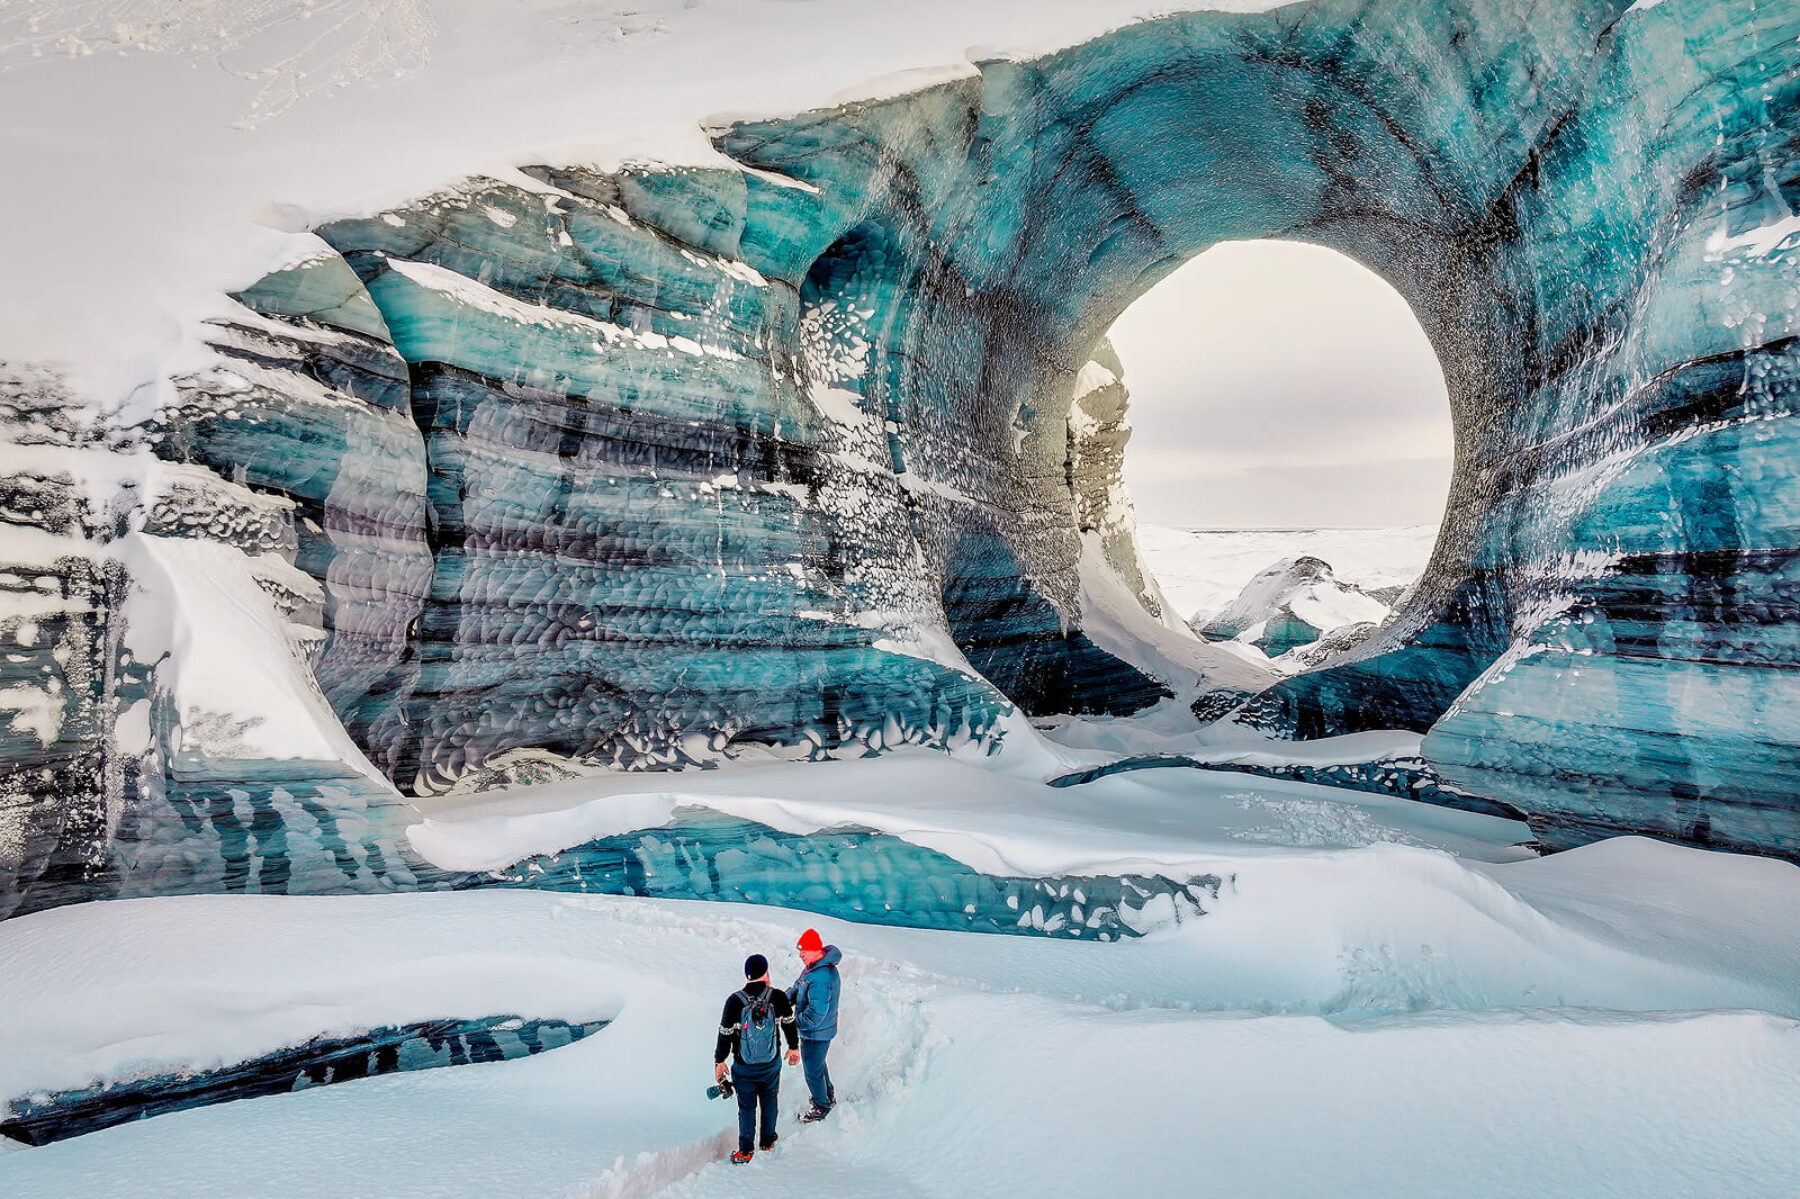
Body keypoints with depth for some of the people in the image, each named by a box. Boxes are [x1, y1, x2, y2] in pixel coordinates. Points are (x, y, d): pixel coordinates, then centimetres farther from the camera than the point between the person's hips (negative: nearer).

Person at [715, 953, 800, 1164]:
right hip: (772, 1064, 1)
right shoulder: (778, 997, -15)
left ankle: (745, 1151, 22)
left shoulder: (735, 1001, -19)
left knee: (746, 1107, 14)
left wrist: (719, 1061, 4)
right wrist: (794, 1047, 18)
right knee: (769, 1101, 22)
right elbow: (790, 1025, 0)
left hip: (744, 1068, -1)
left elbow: (725, 1034, -11)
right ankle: (768, 1142, 36)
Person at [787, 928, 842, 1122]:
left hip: (816, 1034, -9)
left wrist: (794, 1021, -21)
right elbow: (799, 986, 11)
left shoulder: (821, 978, -36)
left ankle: (821, 1108, 32)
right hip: (820, 1031, 9)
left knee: (813, 1070, 11)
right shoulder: (814, 966, -3)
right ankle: (828, 1095, 49)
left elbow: (816, 1014, -35)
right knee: (818, 1063, 29)